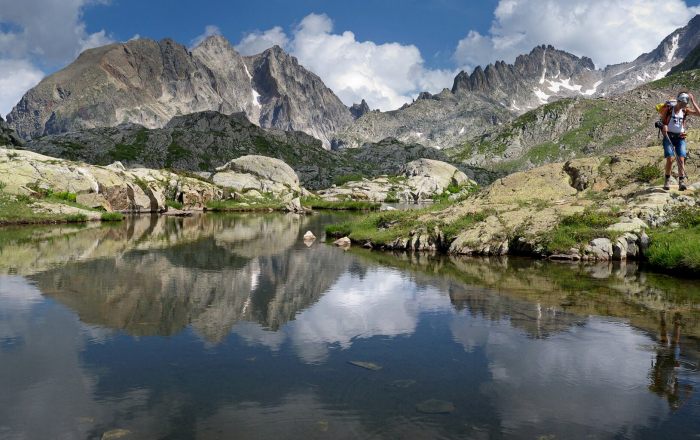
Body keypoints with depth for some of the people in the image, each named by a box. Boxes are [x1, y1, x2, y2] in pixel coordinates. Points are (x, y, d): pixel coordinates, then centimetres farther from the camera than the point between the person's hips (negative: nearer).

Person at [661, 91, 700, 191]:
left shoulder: (685, 111, 8)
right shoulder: (668, 109, 0)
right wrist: (663, 126, -20)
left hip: (680, 138, 2)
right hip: (668, 137, -2)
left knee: (681, 159, -12)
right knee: (670, 159, -14)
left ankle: (681, 182, -17)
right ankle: (667, 180, 5)